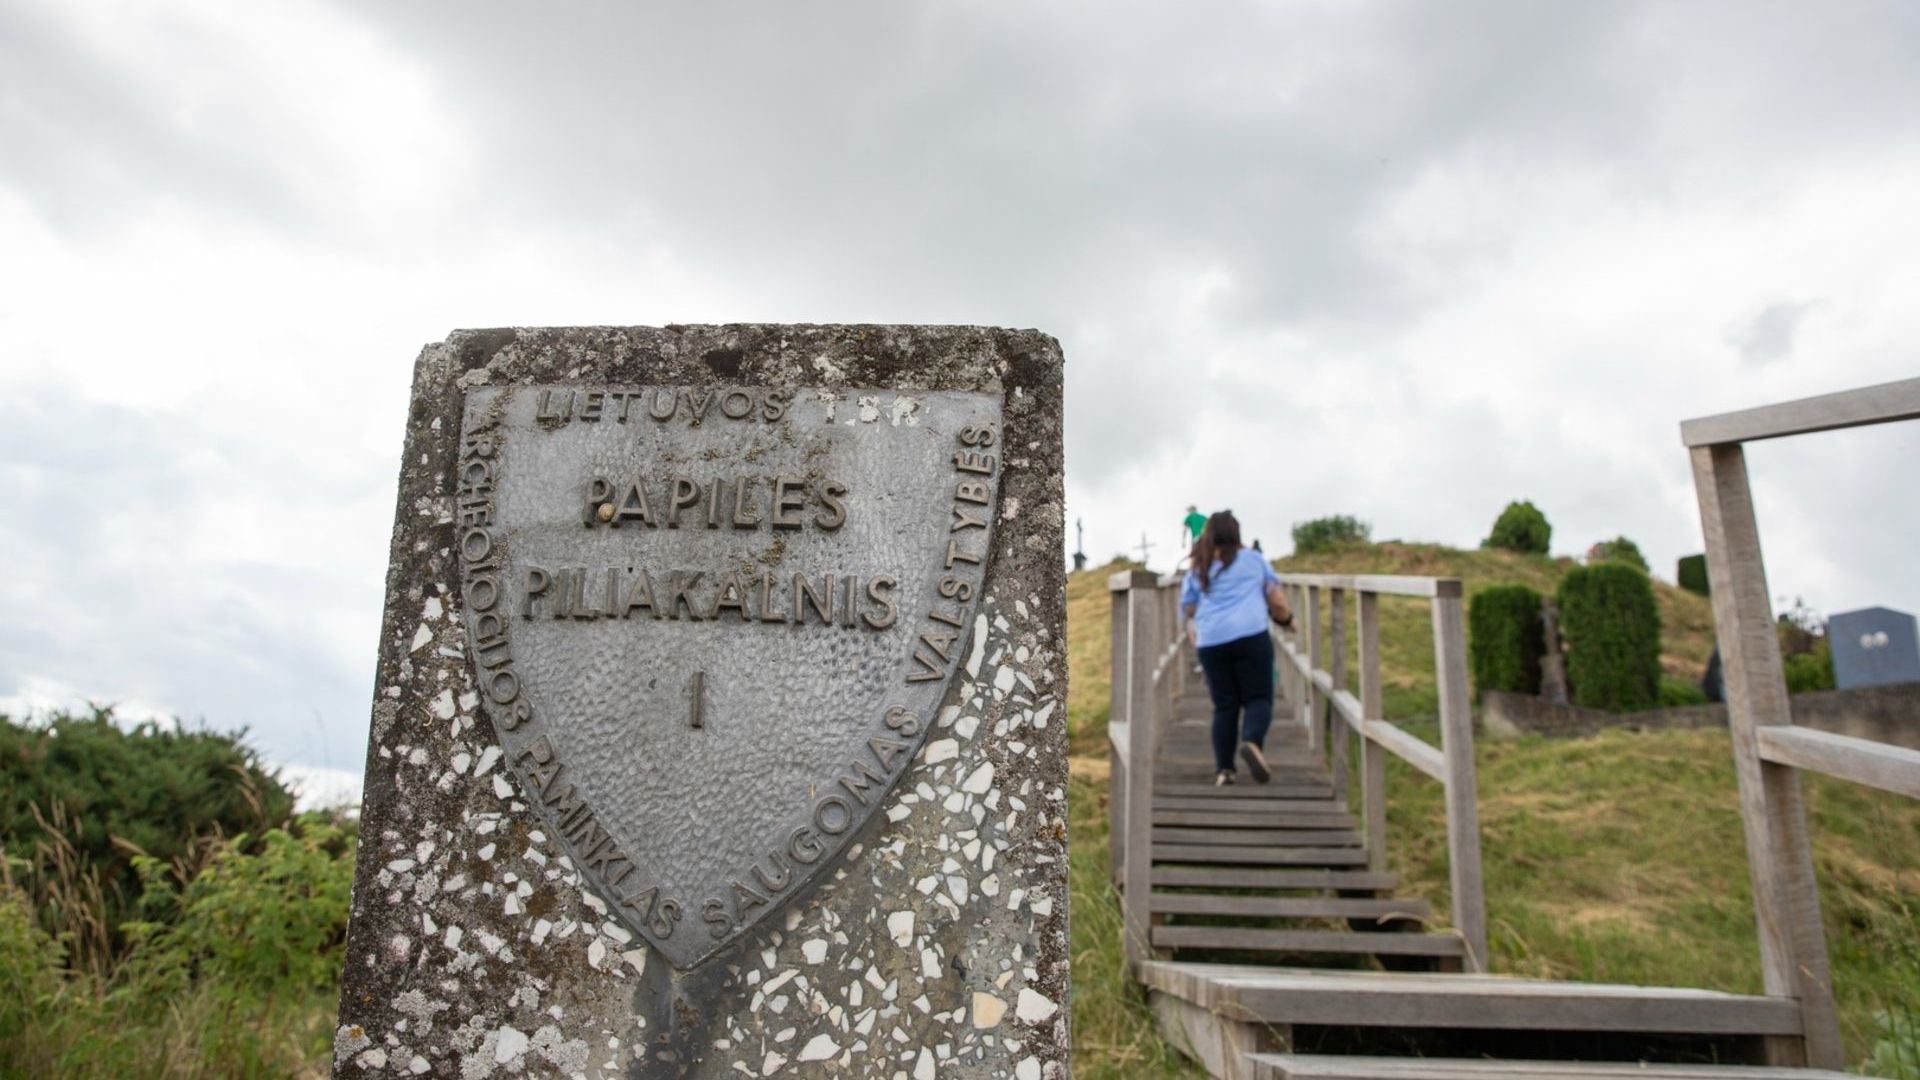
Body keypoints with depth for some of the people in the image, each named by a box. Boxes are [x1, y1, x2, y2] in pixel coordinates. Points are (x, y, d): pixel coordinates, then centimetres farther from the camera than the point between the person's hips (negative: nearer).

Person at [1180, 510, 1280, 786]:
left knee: (1224, 706, 8)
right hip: (1251, 636, -2)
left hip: (1211, 642, 2)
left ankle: (1223, 769, 1)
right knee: (1258, 698, 1)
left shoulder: (1198, 569, 13)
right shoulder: (1253, 560, 10)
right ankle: (1252, 741, -29)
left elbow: (1188, 609, 13)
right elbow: (1275, 592, 16)